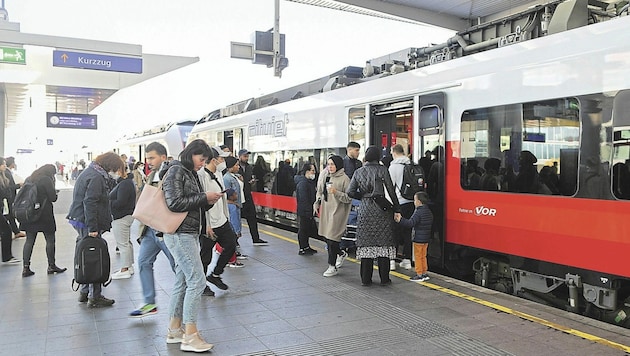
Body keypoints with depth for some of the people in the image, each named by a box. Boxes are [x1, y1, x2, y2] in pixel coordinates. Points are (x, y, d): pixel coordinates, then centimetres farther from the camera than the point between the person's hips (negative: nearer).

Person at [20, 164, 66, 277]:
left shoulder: (29, 179, 11)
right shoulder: (46, 180, -10)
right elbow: (53, 198, -10)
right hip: (44, 215, -6)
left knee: (29, 240, 9)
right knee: (50, 240, 5)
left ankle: (26, 268, 6)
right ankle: (51, 266, 12)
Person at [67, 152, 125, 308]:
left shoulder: (90, 172, 18)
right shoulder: (96, 177, -15)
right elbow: (90, 202, -22)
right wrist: (92, 228, -23)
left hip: (78, 219, 11)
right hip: (86, 223, -11)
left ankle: (84, 292, 26)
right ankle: (94, 297, 0)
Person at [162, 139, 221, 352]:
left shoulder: (190, 173, 17)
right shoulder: (176, 171, -10)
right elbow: (174, 203, -20)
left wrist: (208, 202, 1)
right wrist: (204, 197, -16)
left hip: (189, 234, 9)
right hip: (180, 233, -9)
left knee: (182, 282, 13)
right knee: (196, 281, -11)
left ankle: (174, 330, 22)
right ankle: (190, 336, -6)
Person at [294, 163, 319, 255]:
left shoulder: (310, 182, 13)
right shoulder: (302, 183, -19)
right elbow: (304, 199, -23)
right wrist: (309, 211, -23)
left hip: (309, 211, 10)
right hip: (304, 212, -10)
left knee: (307, 230, 18)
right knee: (303, 230, 0)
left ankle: (306, 247, 29)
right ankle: (302, 249, 9)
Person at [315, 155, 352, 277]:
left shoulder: (344, 179, -9)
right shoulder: (326, 176, 10)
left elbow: (349, 198, -11)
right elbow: (320, 191, 21)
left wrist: (336, 192, -23)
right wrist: (317, 203, 8)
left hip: (337, 212, -7)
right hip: (326, 210, 7)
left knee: (332, 239, -7)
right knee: (327, 237, 12)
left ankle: (332, 267, 4)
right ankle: (341, 254, 37)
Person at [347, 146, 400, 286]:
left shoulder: (358, 172, 5)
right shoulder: (382, 170, -4)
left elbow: (350, 192, 1)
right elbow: (391, 191, -4)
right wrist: (397, 209, 4)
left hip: (365, 210, 3)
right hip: (382, 211, -3)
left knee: (366, 243, 7)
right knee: (383, 243, 3)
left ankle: (366, 278, 11)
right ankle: (384, 278, 7)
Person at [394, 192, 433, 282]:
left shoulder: (418, 212, -18)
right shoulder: (428, 211, 8)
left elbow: (410, 223, -28)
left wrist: (400, 219, -33)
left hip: (418, 239, -8)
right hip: (426, 239, 8)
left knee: (418, 257, 1)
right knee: (423, 256, 17)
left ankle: (419, 275, 4)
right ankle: (424, 273, 22)